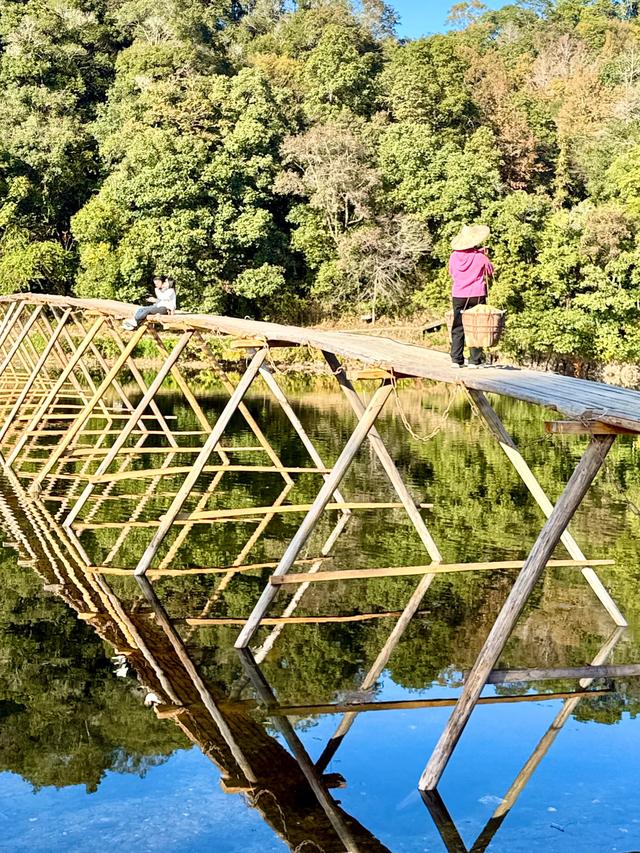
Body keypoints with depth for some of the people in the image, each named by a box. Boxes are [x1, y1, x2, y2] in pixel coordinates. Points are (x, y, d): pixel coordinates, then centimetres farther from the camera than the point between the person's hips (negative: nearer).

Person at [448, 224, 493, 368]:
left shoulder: (454, 256, -2)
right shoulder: (480, 256, -9)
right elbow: (490, 272, 7)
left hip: (458, 296, 2)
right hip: (477, 295, -2)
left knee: (457, 328, 8)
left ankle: (456, 359, 4)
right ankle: (474, 360, 1)